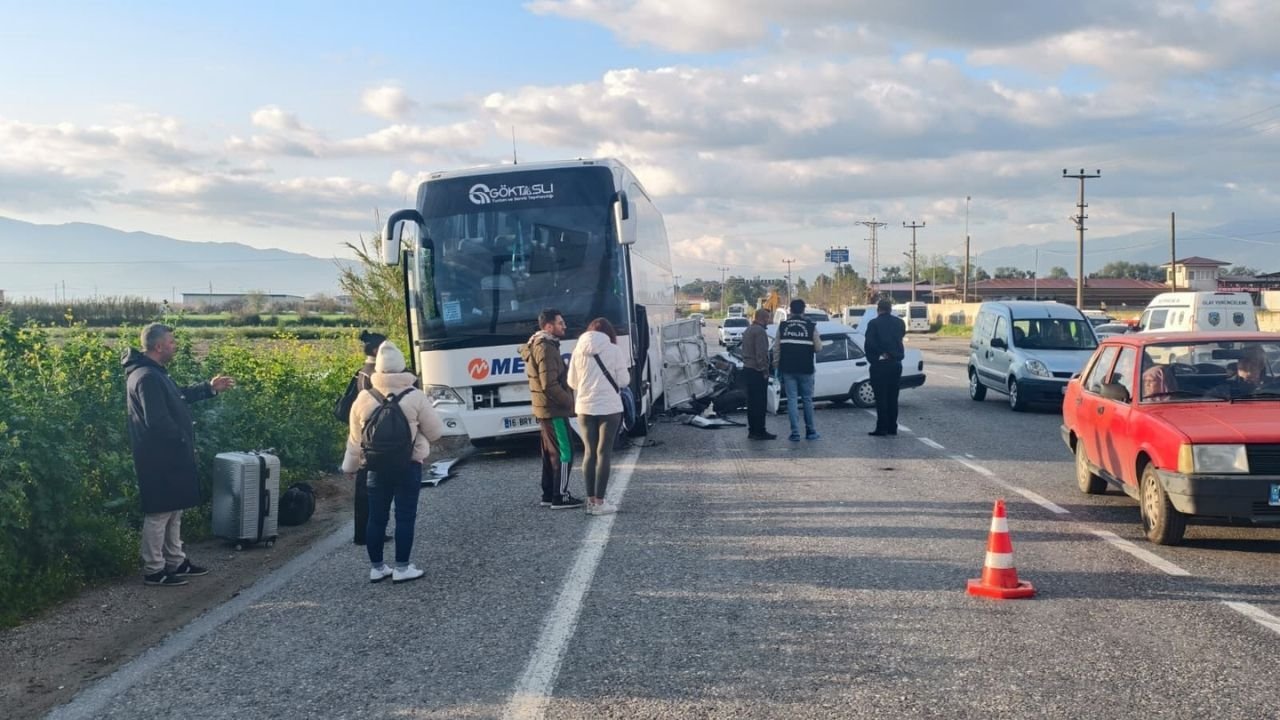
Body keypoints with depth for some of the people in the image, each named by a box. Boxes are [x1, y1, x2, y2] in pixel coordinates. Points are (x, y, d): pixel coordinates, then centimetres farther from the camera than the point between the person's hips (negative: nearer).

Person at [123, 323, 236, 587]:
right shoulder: (146, 377, -23)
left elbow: (178, 395, 29)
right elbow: (157, 421, -28)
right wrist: (183, 438, -15)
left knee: (173, 511, 18)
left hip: (168, 455, 11)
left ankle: (176, 561, 29)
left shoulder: (155, 372, 12)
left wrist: (209, 388, 23)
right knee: (159, 513, -2)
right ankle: (153, 570, 6)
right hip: (159, 458, -11)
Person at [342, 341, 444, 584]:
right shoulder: (415, 396, -10)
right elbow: (436, 432, -2)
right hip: (408, 466, -3)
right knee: (405, 516, 4)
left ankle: (376, 567, 18)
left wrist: (350, 466, 21)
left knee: (376, 517, 11)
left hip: (376, 467, 3)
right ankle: (402, 568, 7)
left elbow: (355, 438, 7)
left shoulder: (365, 398, -1)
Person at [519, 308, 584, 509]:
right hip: (554, 410, -10)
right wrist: (569, 402, -13)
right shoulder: (546, 349, -17)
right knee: (564, 453, -6)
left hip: (544, 409, 10)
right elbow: (550, 385, -23)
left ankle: (549, 495, 19)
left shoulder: (539, 346, 15)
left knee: (550, 453, 14)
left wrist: (567, 400, 17)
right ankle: (560, 497, -4)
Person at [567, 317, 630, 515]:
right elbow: (623, 381, -5)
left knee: (589, 452, 10)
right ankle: (599, 502, -2)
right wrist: (626, 369, 16)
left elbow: (572, 382, 7)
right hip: (609, 407, -3)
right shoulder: (614, 350, -6)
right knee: (603, 453, 0)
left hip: (585, 408, 3)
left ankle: (590, 500, 11)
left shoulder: (579, 350, 3)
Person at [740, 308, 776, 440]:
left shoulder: (748, 330, 17)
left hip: (748, 369, 10)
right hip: (757, 371, -10)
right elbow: (761, 354, -20)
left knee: (752, 401, 12)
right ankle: (760, 431, -4)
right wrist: (765, 371, -16)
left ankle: (752, 430, 16)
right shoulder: (759, 331, -15)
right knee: (760, 403, -6)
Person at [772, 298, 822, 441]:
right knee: (807, 399, 11)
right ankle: (810, 432, 17)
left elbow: (776, 348, 2)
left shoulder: (782, 326, 1)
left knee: (792, 400, 3)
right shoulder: (811, 326, -4)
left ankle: (795, 433, -1)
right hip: (806, 369, -1)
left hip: (787, 369, 1)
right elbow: (818, 348, -4)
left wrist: (776, 365, 11)